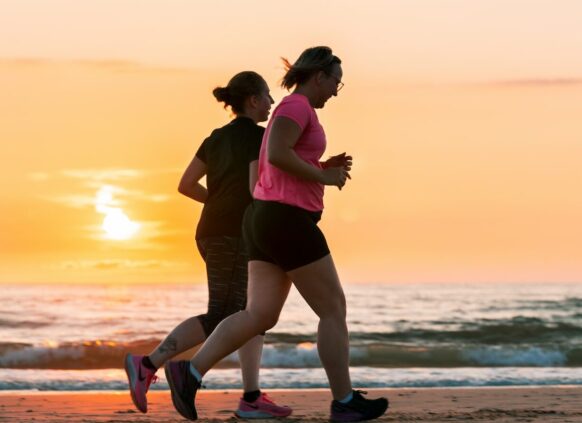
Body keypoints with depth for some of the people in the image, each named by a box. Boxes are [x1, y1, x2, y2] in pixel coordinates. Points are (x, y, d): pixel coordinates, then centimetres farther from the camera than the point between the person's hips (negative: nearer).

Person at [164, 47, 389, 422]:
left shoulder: (291, 112, 22)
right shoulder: (297, 106, -10)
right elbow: (275, 155, -25)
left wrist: (324, 168, 17)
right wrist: (324, 177, -13)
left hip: (268, 223, 10)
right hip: (288, 224, -10)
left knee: (260, 316, 1)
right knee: (334, 309, 0)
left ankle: (190, 372, -13)